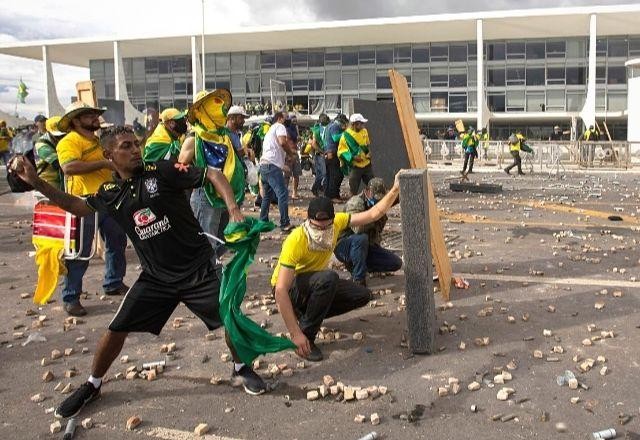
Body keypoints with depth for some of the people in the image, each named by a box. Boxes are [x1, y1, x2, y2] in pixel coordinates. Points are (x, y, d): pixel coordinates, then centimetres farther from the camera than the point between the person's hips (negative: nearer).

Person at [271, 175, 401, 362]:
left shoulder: (336, 222, -17)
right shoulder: (295, 242, -35)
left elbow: (373, 214, -9)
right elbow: (280, 291, -37)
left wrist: (395, 190, -20)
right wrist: (295, 334, -40)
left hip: (318, 284, 7)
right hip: (288, 288, -7)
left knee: (362, 296, -6)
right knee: (328, 278, -36)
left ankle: (306, 314, 7)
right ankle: (307, 338, -21)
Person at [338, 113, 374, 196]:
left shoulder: (364, 131, 4)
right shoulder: (346, 135, -13)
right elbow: (341, 151, -12)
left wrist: (369, 153, 5)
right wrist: (352, 157, -22)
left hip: (366, 164, 5)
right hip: (354, 166, -5)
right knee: (353, 190, 3)